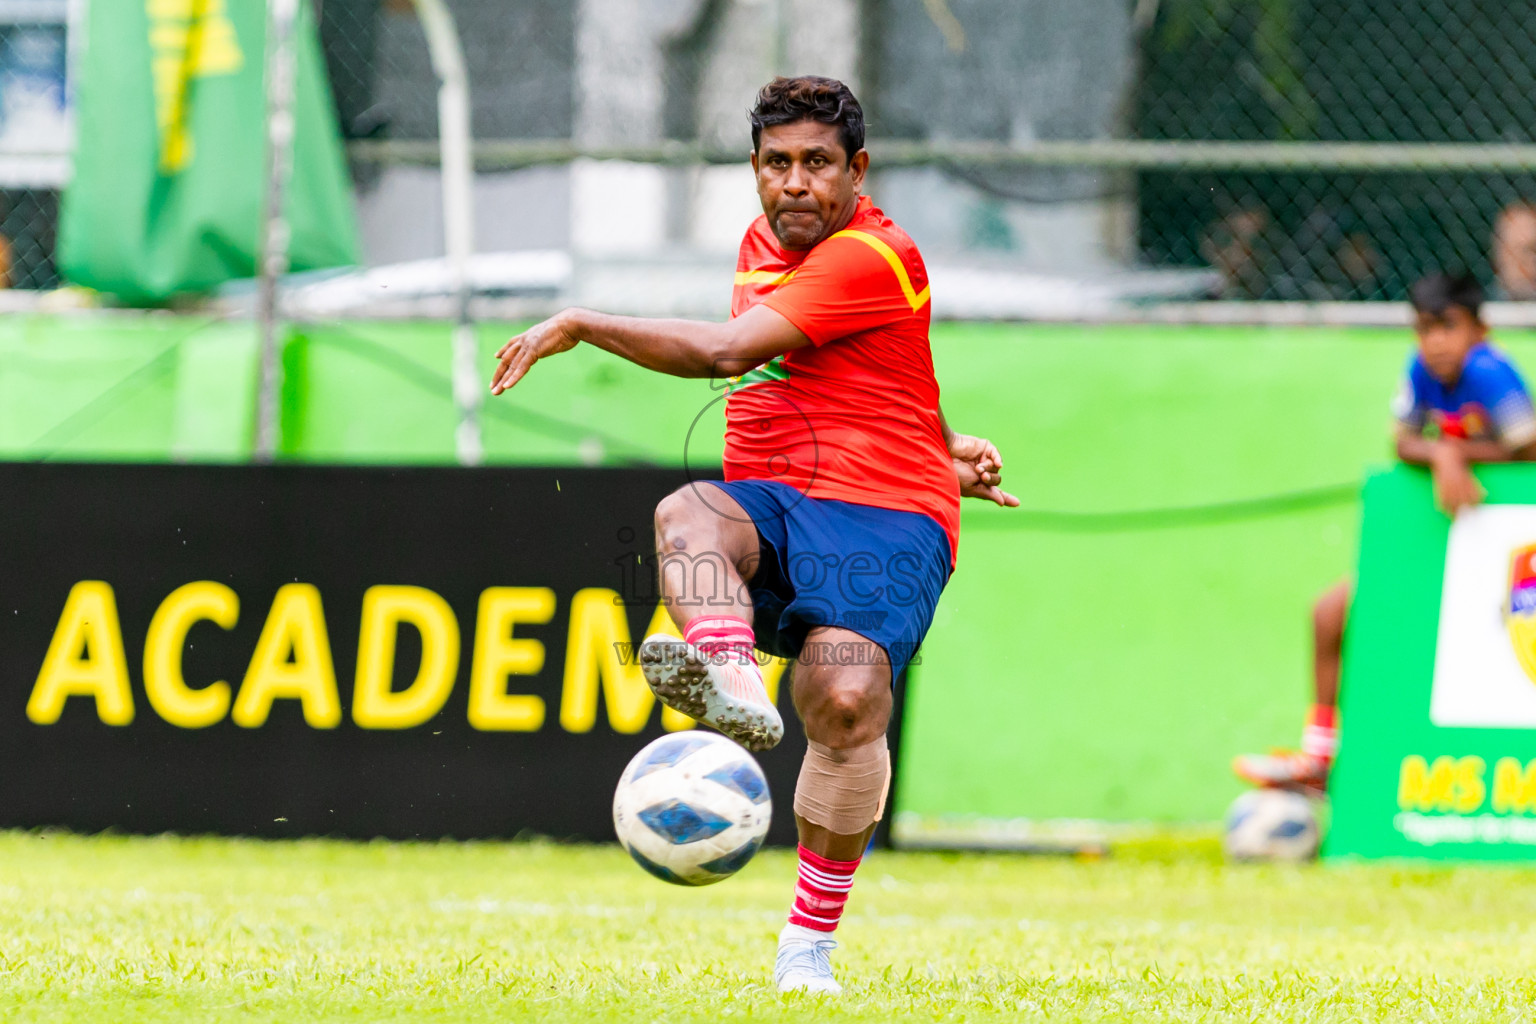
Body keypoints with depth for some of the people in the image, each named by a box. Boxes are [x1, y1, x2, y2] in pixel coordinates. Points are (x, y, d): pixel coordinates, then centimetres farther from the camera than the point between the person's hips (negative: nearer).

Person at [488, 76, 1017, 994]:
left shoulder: (873, 258, -8)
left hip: (884, 515, -6)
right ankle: (734, 683, -61)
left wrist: (579, 325, -10)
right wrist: (938, 448, 21)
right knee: (687, 514, -31)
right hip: (767, 505, 6)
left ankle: (810, 943, -18)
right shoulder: (763, 244, 20)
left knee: (848, 703, -29)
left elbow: (728, 352, -17)